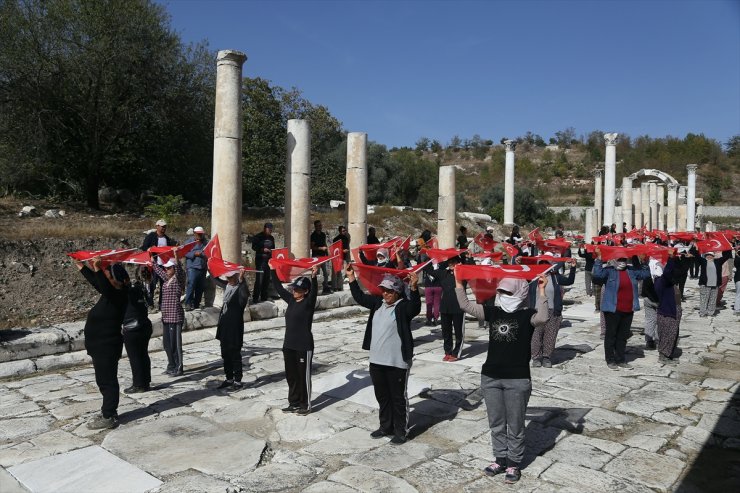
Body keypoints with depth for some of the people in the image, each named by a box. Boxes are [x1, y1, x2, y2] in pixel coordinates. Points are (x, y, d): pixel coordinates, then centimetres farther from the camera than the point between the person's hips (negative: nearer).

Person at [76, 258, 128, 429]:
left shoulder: (119, 295, -19)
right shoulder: (112, 293, 9)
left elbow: (105, 287, -40)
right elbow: (96, 282, 25)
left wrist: (98, 269, -47)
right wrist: (82, 267, 33)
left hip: (107, 347, -10)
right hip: (101, 346, 10)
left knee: (107, 381, -2)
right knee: (104, 380, 19)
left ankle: (109, 417, 6)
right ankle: (108, 411, 31)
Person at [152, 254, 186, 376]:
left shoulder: (178, 279, -7)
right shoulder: (166, 279, 14)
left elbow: (179, 269, -28)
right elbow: (157, 269, 31)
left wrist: (176, 257, -41)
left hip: (175, 316, -9)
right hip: (166, 316, 9)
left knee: (175, 343, -4)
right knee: (167, 343, 14)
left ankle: (178, 369, 4)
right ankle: (171, 366, 26)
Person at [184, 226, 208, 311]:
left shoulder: (206, 243, 14)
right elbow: (185, 253, -3)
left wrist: (201, 254, -8)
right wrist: (194, 254, -14)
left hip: (203, 268, 4)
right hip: (192, 267, -4)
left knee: (200, 287, 6)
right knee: (191, 284, -15)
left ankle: (196, 304, 15)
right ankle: (188, 304, -14)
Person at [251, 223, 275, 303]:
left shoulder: (271, 238, 16)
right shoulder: (258, 237, -2)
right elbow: (254, 247, -7)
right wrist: (263, 250, -18)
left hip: (269, 260, 6)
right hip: (260, 260, -6)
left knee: (267, 279, 7)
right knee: (259, 279, -10)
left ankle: (264, 297, 16)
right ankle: (255, 298, -5)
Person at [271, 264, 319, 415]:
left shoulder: (308, 302, -11)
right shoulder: (291, 300, 7)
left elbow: (314, 292, -30)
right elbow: (279, 288, 15)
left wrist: (314, 277, -46)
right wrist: (273, 271, 14)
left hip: (304, 346, -7)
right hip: (289, 345, 7)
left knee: (303, 376, 4)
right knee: (291, 376, 15)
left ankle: (306, 405, 16)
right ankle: (293, 403, 27)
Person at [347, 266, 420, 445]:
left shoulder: (403, 306, -12)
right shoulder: (378, 302, 8)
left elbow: (415, 307, -33)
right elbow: (360, 297, 19)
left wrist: (413, 287, -48)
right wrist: (351, 277, 17)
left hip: (397, 362, -7)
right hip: (376, 360, 7)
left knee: (398, 398, 6)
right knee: (382, 396, 19)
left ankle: (401, 431, 19)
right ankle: (386, 426, 34)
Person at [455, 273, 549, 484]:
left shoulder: (527, 315, -9)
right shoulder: (493, 312, 4)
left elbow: (542, 318, -31)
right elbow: (466, 305, 4)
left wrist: (541, 291, -34)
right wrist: (459, 283, -1)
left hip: (518, 379, -4)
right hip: (490, 377, 5)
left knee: (515, 425, 10)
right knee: (496, 423, 17)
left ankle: (514, 463, 27)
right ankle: (500, 459, 33)